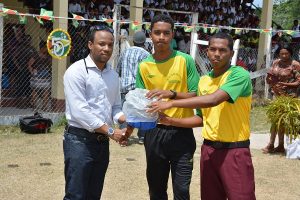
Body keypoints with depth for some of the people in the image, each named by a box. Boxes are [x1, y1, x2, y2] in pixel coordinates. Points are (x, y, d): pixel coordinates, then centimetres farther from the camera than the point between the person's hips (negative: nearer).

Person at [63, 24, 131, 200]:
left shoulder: (113, 75, 10)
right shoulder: (77, 71, -12)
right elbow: (79, 111, -20)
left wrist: (125, 120, -6)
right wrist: (111, 131, -19)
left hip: (103, 142, 7)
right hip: (80, 140, -7)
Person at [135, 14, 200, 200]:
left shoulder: (185, 60, -6)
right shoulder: (144, 66, 2)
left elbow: (196, 95, -8)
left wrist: (171, 93, -23)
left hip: (181, 133, -3)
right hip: (154, 133, 3)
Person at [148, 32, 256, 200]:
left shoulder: (239, 75, -13)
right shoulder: (203, 80, 9)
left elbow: (213, 99, -28)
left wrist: (172, 103, -24)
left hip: (234, 151, -6)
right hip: (209, 149, 6)